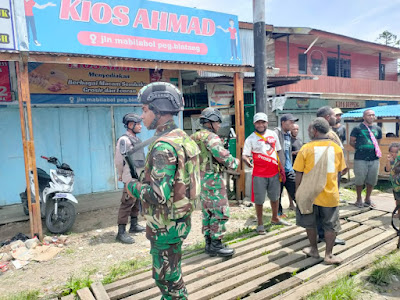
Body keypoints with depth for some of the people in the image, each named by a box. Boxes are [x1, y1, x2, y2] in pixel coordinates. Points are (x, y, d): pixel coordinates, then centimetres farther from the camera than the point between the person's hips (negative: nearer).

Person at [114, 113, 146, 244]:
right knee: (127, 204, -8)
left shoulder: (136, 139, 15)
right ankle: (121, 232, -2)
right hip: (131, 179, -9)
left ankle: (134, 225, 28)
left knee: (136, 202, 16)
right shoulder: (124, 140, -12)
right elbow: (118, 160, -11)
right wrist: (121, 174, 0)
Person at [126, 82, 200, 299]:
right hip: (180, 220, 9)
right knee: (170, 274, 26)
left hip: (165, 226, -9)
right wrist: (144, 180, 12)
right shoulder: (182, 137, 5)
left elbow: (159, 195, -31)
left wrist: (133, 186, -14)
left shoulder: (164, 146, -25)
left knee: (168, 278, 11)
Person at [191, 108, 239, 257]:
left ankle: (209, 243, 24)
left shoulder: (194, 138, 12)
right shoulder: (211, 137, -16)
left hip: (200, 179, 9)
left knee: (207, 211, 15)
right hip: (213, 179, -9)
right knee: (220, 211, -1)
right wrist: (235, 162, -4)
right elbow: (224, 157, -21)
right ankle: (216, 245, 6)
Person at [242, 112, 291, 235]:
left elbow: (278, 151, 13)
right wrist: (247, 161, -36)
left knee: (275, 197, 20)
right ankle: (260, 224, 21)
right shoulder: (250, 139, -9)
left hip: (274, 172, 5)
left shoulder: (273, 134, 5)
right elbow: (244, 155, -13)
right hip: (259, 174, -4)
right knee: (259, 200, 3)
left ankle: (275, 218, 42)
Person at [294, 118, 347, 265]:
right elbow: (342, 170, 8)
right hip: (330, 194, 2)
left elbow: (299, 173, -8)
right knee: (330, 225, 14)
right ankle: (329, 255, 19)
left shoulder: (306, 148, -11)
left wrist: (298, 192, 1)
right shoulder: (336, 148, -2)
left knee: (310, 223, 16)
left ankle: (314, 250, 29)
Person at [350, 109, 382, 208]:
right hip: (360, 159, -4)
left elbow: (378, 142, 23)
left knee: (372, 180, 10)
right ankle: (359, 199, 18)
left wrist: (376, 150, 10)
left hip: (374, 159, 4)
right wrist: (360, 149, 2)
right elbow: (352, 142, 3)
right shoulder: (358, 128, -2)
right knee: (360, 179, 1)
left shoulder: (377, 129, 12)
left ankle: (368, 199, 26)